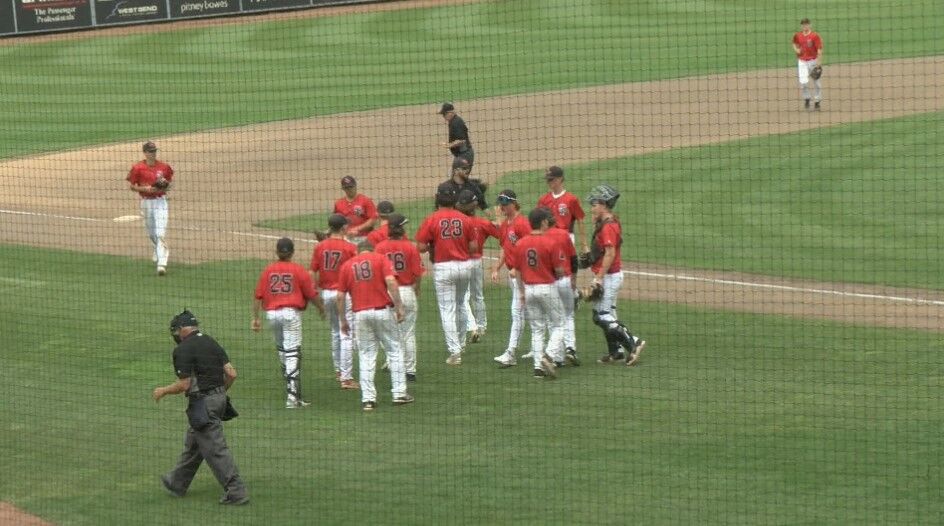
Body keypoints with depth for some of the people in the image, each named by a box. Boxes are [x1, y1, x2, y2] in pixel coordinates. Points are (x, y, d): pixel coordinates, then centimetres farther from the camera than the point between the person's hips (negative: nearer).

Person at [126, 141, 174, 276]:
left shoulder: (164, 167, -2)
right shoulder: (138, 168, -7)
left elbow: (171, 182, 12)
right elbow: (131, 186, -3)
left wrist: (167, 186, -10)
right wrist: (145, 188, -17)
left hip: (160, 201, -1)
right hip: (146, 202, 1)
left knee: (160, 233, -14)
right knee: (151, 233, 18)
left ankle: (162, 263, -19)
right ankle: (158, 251, 50)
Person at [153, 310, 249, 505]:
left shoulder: (183, 350, -13)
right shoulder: (211, 343, 9)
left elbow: (184, 385, -16)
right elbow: (231, 373, 6)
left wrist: (163, 391, 1)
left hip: (202, 402, -9)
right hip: (219, 399, 9)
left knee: (215, 449, -5)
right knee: (193, 443, 22)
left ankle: (236, 492, -8)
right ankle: (177, 483, 37)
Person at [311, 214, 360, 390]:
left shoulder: (320, 247, 0)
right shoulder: (350, 248, -11)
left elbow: (312, 273, 2)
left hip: (326, 294, 5)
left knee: (335, 332, 23)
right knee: (346, 335, -4)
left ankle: (338, 370, 34)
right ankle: (346, 377, -8)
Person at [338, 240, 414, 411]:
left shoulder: (347, 265, 12)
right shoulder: (381, 259, 5)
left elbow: (341, 296, 8)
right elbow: (391, 282, -11)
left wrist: (343, 320, 16)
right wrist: (399, 307, -10)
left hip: (360, 314, 2)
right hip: (382, 310, -2)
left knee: (366, 357, 7)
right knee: (394, 350, 9)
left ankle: (368, 398, 1)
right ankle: (399, 393, 6)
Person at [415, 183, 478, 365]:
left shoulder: (431, 220, -9)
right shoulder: (464, 219, -1)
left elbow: (421, 247, -11)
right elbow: (473, 246, 0)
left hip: (443, 267, -4)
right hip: (464, 265, 4)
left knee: (447, 310, 1)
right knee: (460, 305, 24)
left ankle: (455, 351, -4)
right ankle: (460, 343, 35)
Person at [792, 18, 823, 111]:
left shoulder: (814, 36, -11)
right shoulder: (797, 35, 1)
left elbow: (819, 49, -11)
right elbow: (795, 44, 22)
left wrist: (819, 62, -16)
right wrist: (796, 50, -1)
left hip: (813, 60, -2)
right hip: (802, 61, 2)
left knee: (816, 82, 6)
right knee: (803, 82, -11)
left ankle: (817, 102, 20)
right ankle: (806, 99, 14)